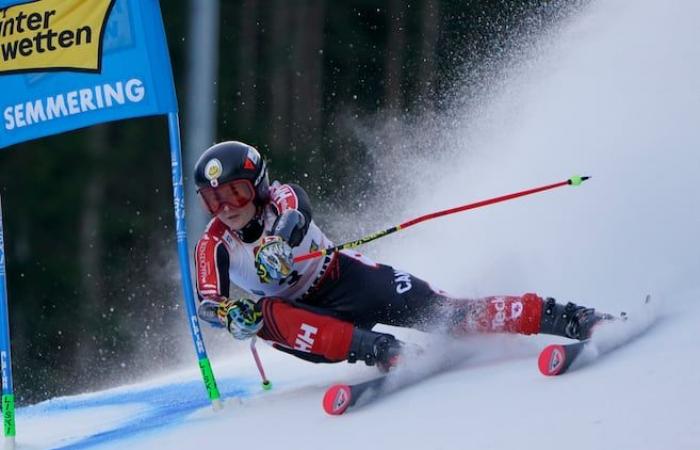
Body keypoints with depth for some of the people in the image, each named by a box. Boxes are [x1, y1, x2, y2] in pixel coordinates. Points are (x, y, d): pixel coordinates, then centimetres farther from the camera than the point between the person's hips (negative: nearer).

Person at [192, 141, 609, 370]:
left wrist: (277, 242, -64)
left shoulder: (282, 198, -15)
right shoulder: (214, 246, -9)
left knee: (443, 314, -16)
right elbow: (208, 301, -24)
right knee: (265, 315, -32)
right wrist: (228, 313, -48)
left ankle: (567, 319, -10)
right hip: (310, 317, 1)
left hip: (346, 279, -1)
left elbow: (293, 215, -40)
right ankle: (382, 352, -38)